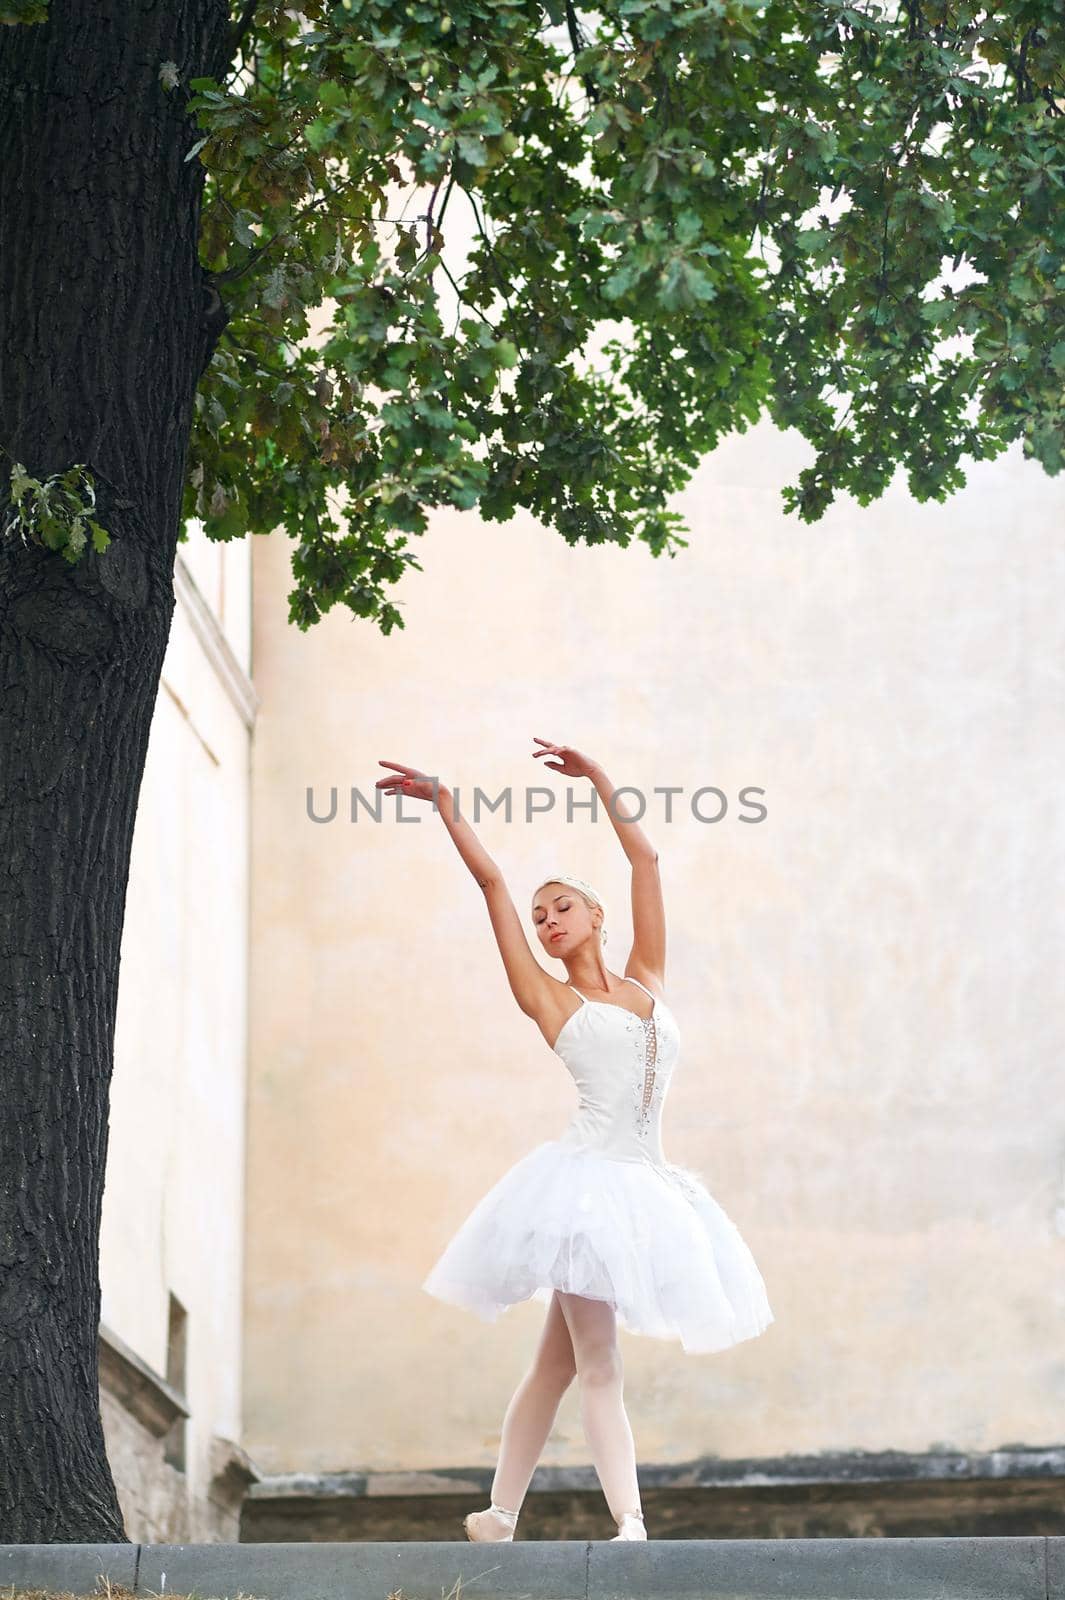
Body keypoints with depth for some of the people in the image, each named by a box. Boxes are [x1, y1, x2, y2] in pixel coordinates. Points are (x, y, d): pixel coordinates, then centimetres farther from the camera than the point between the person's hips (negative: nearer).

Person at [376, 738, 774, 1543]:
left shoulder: (647, 981, 16)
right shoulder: (550, 999, 8)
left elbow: (647, 859, 18)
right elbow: (492, 882, 9)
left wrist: (600, 779, 22)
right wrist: (445, 804, 11)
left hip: (641, 1186, 4)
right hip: (587, 1176, -4)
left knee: (558, 1362, 8)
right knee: (599, 1366, -9)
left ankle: (500, 1514, 13)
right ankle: (631, 1525, -14)